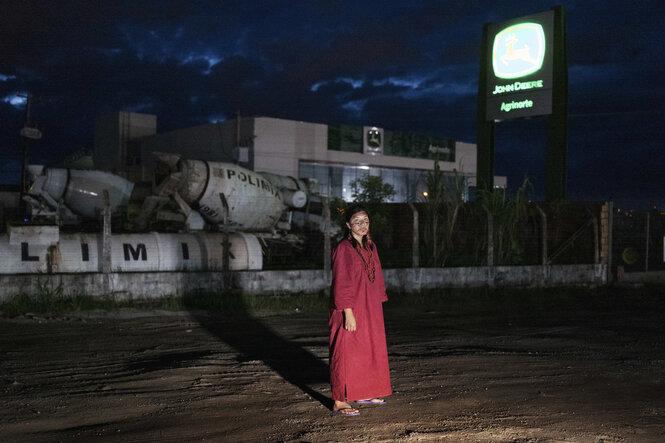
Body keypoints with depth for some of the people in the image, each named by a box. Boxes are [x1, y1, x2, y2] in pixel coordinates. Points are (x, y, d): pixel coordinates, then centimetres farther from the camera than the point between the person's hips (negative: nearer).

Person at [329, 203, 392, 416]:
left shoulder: (370, 247, 10)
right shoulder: (343, 249, -12)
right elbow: (341, 284, -15)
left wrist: (378, 307, 13)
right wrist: (348, 313, -20)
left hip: (370, 310, 8)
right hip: (350, 310, -8)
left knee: (372, 350, 15)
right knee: (346, 353, -3)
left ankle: (364, 393, 29)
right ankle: (339, 401, 4)